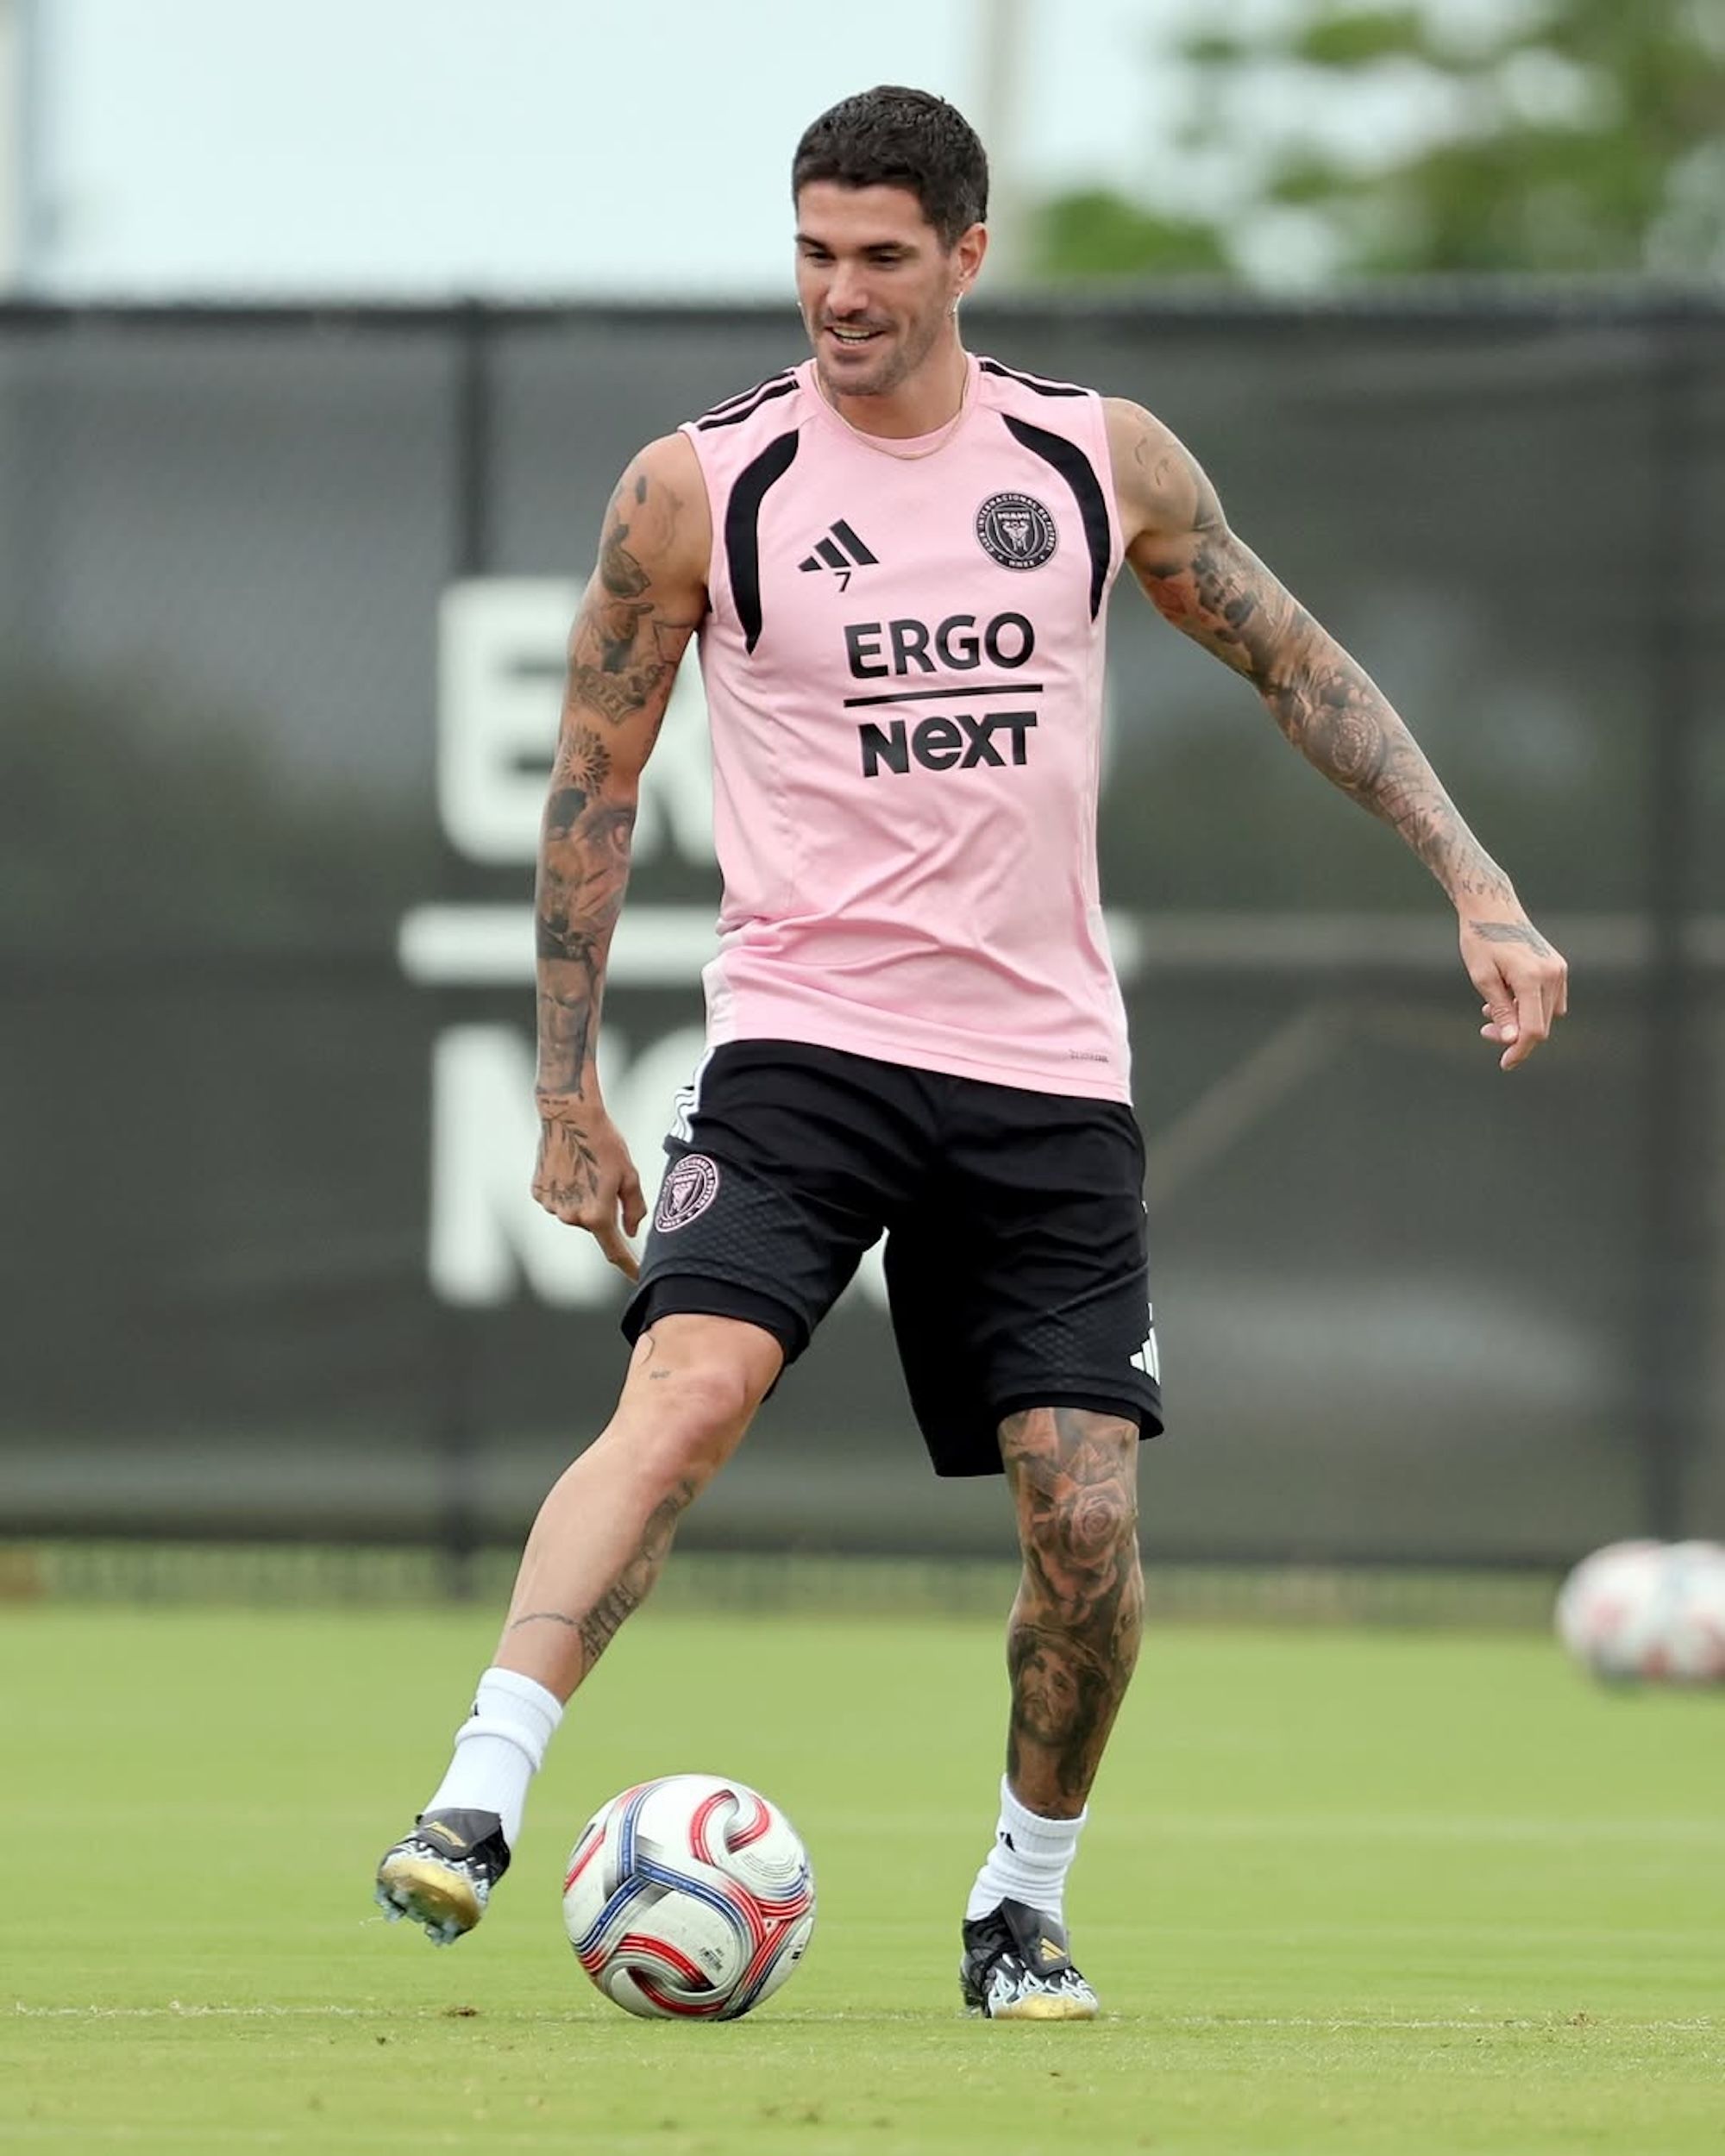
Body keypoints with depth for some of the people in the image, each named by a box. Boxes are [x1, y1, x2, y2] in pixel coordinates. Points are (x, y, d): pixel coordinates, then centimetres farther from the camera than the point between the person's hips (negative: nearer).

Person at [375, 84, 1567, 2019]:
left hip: (1049, 1077, 2)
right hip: (803, 1043, -2)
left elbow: (1300, 668, 15)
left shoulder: (1101, 462, 4)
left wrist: (1474, 885, 6)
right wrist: (566, 1094, 3)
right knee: (687, 1391, -26)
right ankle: (476, 1805, -31)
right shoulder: (698, 489, -2)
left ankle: (1023, 1908, 16)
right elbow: (593, 784, 5)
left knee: (1086, 1514, -5)